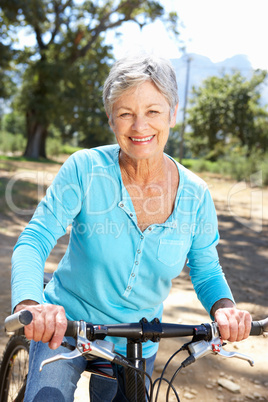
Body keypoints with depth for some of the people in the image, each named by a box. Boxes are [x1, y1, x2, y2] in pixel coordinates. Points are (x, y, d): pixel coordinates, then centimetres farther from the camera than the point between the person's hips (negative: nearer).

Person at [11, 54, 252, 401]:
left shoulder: (195, 195, -12)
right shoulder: (85, 169, -19)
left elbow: (206, 271, -1)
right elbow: (34, 241, -20)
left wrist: (224, 308, -23)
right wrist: (29, 303, -39)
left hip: (137, 346, 3)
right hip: (65, 327, -2)